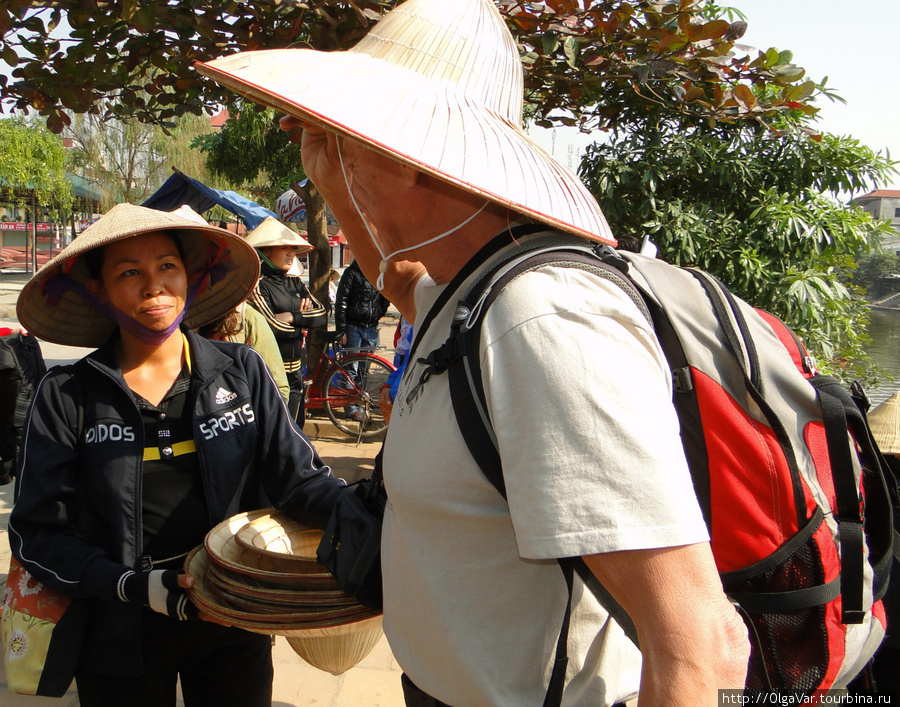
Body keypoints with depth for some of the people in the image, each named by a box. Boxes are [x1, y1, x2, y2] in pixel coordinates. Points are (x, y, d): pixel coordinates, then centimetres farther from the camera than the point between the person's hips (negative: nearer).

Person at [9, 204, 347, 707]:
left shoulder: (241, 370, -3)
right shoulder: (67, 396, -5)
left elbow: (298, 477, -8)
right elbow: (39, 531, -5)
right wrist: (132, 586, -19)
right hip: (121, 634, 0)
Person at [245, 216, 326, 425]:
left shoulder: (295, 283, 12)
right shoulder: (257, 285, -11)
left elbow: (321, 314, 1)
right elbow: (273, 328, -20)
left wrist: (292, 317, -13)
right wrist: (303, 320, -6)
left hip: (296, 372, 7)